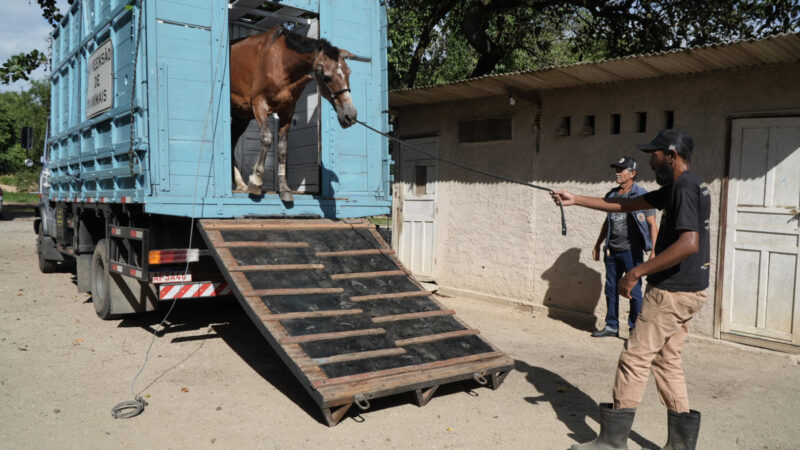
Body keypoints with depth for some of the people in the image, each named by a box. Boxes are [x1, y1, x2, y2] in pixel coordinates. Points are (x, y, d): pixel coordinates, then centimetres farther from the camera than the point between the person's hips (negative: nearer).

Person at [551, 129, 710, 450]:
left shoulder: (686, 188, -17)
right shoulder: (677, 187, 15)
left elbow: (689, 243, -29)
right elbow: (625, 205, 19)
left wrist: (636, 273, -25)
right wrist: (575, 200, 18)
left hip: (672, 292, -10)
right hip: (687, 291, 10)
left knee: (635, 359, -3)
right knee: (667, 361, 16)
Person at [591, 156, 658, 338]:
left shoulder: (641, 195, -6)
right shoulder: (611, 195, 11)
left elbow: (652, 224, -7)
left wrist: (653, 250, -15)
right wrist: (598, 245, 22)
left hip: (631, 251, -6)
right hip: (612, 251, 6)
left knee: (634, 292, -2)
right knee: (611, 289, 12)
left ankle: (636, 328, 10)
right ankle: (611, 326, 23)